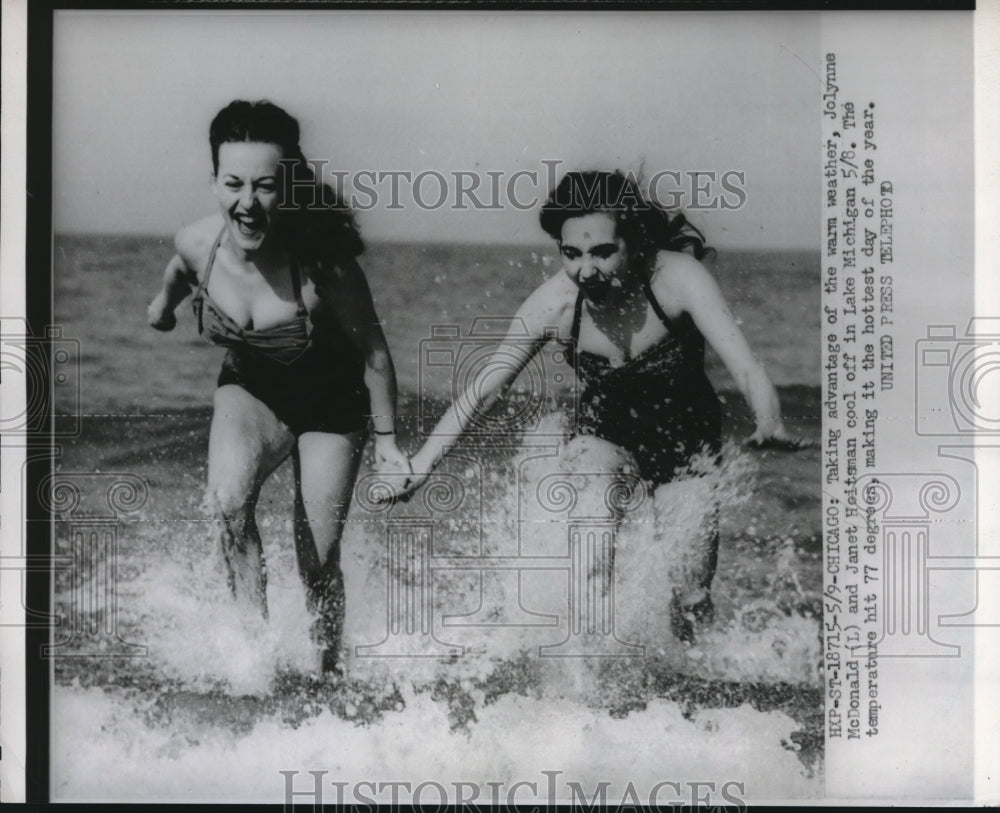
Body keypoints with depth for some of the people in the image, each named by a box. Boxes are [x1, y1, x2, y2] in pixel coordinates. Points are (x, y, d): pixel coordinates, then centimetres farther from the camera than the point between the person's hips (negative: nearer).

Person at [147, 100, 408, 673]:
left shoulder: (321, 262, -33)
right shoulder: (199, 244, -22)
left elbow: (372, 351, -19)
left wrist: (386, 439, -10)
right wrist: (166, 300, 27)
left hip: (330, 399, -2)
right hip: (250, 388, 2)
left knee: (318, 559, 1)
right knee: (228, 501, -30)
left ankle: (327, 673, 25)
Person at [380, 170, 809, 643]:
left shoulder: (677, 279, -29)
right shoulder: (555, 303, -25)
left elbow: (745, 367, -38)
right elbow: (483, 390, -21)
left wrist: (769, 425, -59)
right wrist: (421, 464, -27)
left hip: (688, 439, -1)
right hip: (606, 434, 1)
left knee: (690, 600, -1)